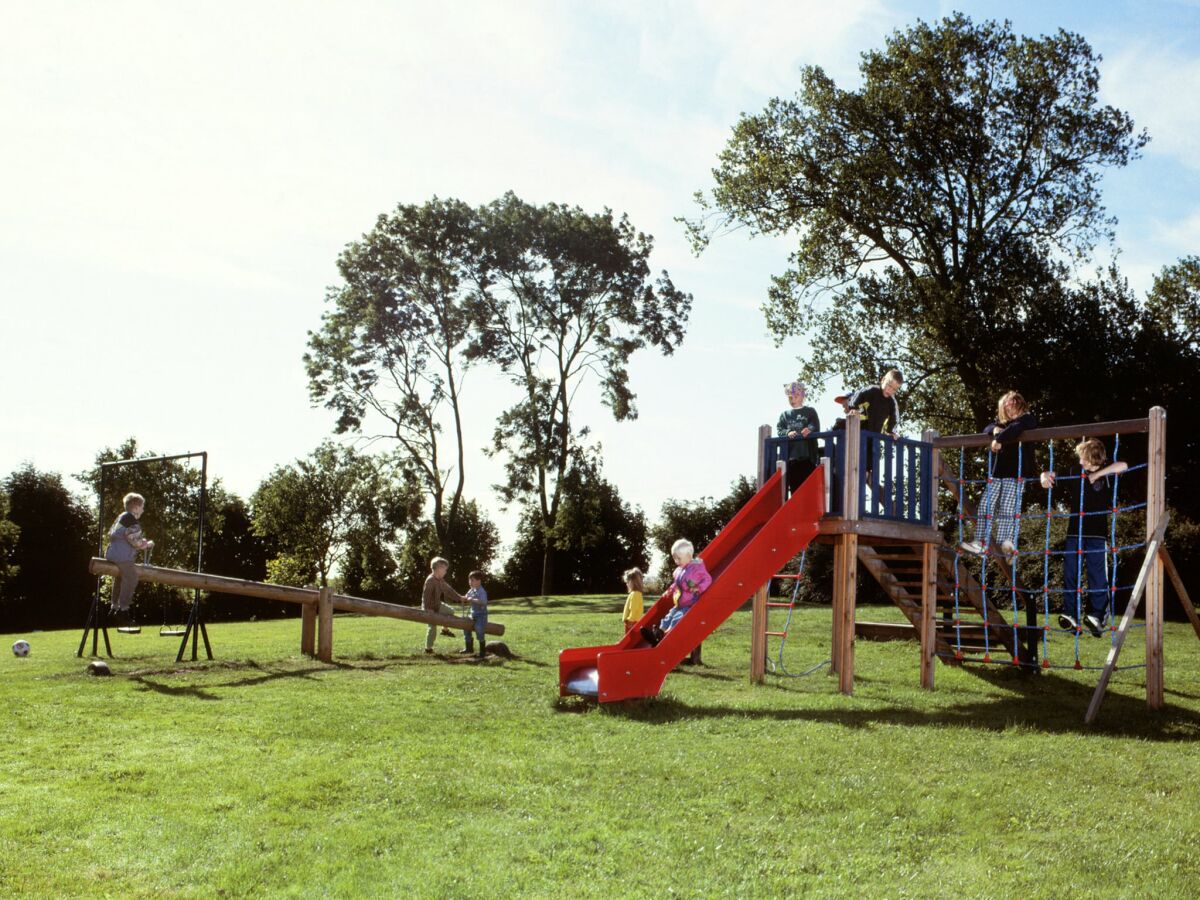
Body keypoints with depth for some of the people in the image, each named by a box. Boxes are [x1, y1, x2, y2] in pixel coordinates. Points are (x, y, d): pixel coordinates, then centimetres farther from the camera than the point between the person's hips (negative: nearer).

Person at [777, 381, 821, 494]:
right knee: (794, 487, 2)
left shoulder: (810, 411, 12)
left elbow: (816, 427, 0)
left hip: (807, 455, -3)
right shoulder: (785, 414, 19)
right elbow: (779, 430, 8)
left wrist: (809, 430, -24)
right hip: (790, 455, 3)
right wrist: (788, 433, -14)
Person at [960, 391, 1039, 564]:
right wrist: (995, 430, -7)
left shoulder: (1028, 419, 1)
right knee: (986, 506, 0)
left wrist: (1000, 439, -15)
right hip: (996, 473, 7)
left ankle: (1007, 545, -19)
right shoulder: (1002, 422, 22)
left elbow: (1016, 428, -19)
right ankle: (981, 543, 0)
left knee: (1007, 509, -15)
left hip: (1015, 474, -7)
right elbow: (987, 429, 14)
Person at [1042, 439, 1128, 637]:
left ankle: (1096, 616, -2)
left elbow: (1123, 466, -18)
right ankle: (1070, 615, 6)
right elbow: (1051, 477, 14)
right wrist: (1045, 477, -9)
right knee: (1070, 574, 2)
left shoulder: (1106, 473, 0)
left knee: (1097, 575, -4)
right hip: (1074, 532, 3)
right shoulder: (1073, 472, 7)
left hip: (1097, 533, -3)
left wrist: (1098, 473, -19)